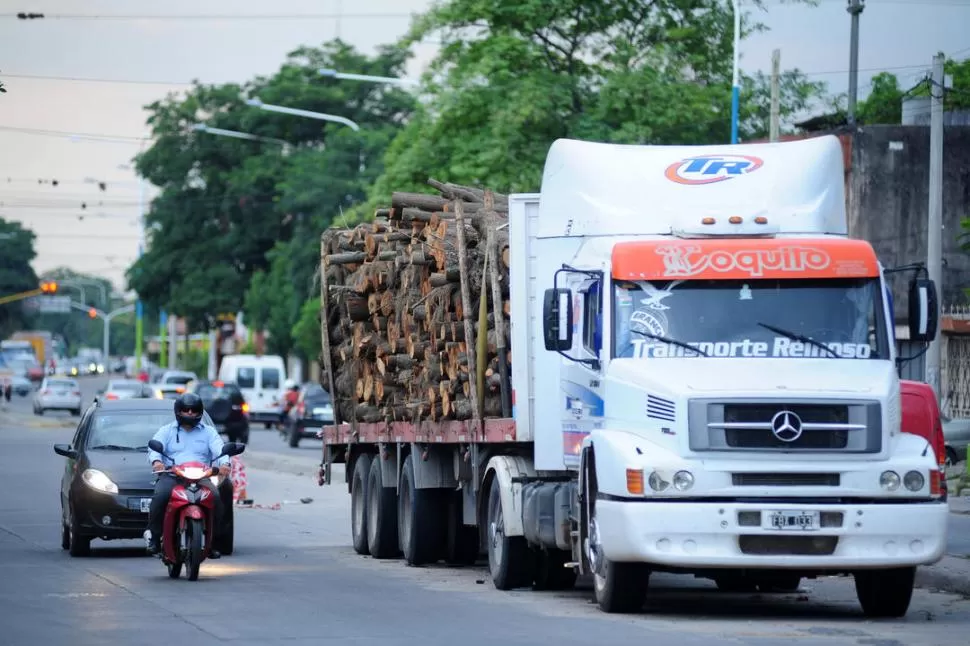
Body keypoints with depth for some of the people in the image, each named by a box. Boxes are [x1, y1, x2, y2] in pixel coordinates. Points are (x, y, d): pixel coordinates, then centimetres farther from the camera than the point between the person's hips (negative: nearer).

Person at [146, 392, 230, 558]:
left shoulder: (208, 432, 21)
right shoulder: (167, 431, 19)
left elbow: (219, 448, 3)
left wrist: (224, 463, -22)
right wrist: (156, 461, -25)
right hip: (170, 476, -1)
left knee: (215, 498, -28)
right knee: (160, 496, -33)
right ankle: (155, 537, -19)